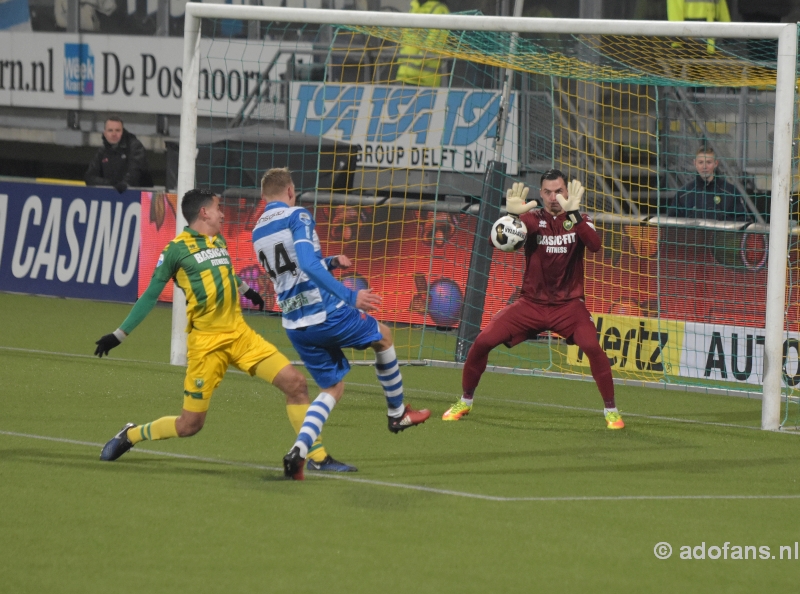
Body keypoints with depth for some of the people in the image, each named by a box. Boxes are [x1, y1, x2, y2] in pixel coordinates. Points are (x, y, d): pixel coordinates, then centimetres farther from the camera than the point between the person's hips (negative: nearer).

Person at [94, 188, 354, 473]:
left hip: (239, 333, 6)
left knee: (295, 382, -7)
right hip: (206, 342, -6)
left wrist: (245, 290, 54)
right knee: (190, 424, -3)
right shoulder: (177, 249, -7)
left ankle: (318, 457, 1)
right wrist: (119, 335, -2)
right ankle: (129, 436, 21)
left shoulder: (219, 241, 13)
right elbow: (151, 295, -1)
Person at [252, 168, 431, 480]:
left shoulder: (258, 232, 12)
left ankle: (299, 449, -8)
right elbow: (308, 264, -25)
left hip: (295, 324, 7)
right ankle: (397, 413, 32)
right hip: (325, 313, -7)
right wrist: (350, 296, -26)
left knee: (332, 388, 16)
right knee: (383, 336, 22)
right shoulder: (297, 216, -11)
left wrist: (330, 262, 34)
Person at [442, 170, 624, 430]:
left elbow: (595, 245, -23)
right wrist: (511, 215, -38)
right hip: (531, 302, 1)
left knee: (592, 346, -27)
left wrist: (573, 214, -36)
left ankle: (611, 410, -11)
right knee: (482, 341, -11)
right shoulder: (532, 218, -2)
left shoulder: (579, 221, -1)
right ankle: (465, 402, 11)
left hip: (568, 304, -1)